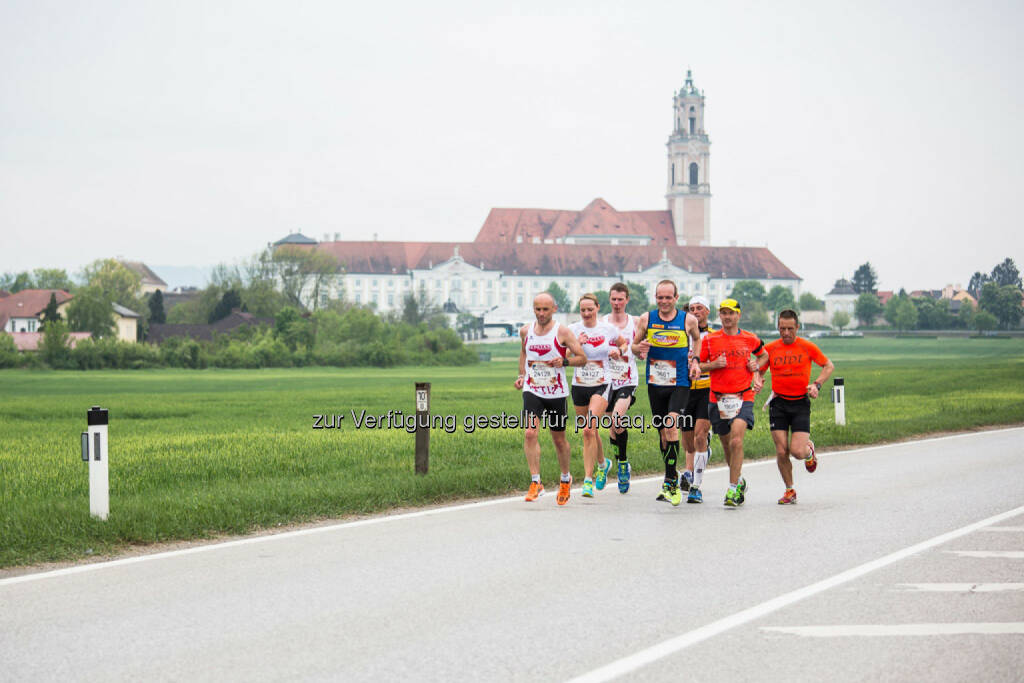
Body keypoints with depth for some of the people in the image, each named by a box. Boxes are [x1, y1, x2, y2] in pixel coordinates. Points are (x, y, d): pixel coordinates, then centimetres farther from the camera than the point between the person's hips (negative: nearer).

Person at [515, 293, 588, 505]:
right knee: (530, 433, -18)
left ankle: (565, 479, 35)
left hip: (556, 392, -2)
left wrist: (564, 361, -23)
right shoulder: (526, 331, 4)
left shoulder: (562, 332, -8)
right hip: (532, 390, 2)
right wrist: (521, 375, 12)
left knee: (559, 438, 11)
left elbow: (582, 358, -4)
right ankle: (535, 483, -16)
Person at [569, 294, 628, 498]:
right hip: (579, 386, 3)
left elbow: (624, 344, 18)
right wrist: (576, 344, -19)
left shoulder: (609, 329, 0)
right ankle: (602, 464, 40)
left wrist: (618, 351, -3)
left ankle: (588, 480, -19)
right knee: (588, 434, 11)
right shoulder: (573, 330, 1)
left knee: (589, 430, -20)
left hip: (602, 385, -3)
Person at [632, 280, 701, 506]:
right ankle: (670, 481, 25)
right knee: (663, 432, 10)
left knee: (671, 426, -21)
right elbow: (634, 345, 8)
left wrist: (695, 360, 1)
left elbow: (697, 339, 17)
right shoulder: (647, 319, -1)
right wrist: (639, 349, -15)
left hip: (680, 383, -3)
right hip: (655, 383, 3)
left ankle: (670, 481, -17)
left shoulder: (688, 320, -4)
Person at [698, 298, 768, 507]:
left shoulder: (750, 339, 5)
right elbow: (697, 366, 8)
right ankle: (739, 480, 35)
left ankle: (733, 490, -16)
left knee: (736, 441, -19)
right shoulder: (709, 339, 4)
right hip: (717, 399, 2)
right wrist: (714, 364, -9)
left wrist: (757, 368, 7)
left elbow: (763, 355, 24)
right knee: (727, 445, 11)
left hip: (743, 397, -2)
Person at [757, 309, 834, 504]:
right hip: (778, 403, 2)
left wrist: (817, 384, -3)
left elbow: (829, 366, 12)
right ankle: (790, 491, 15)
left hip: (801, 403, -2)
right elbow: (758, 370, 15)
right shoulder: (770, 349, 3)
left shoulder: (808, 347, -1)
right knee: (781, 452, -4)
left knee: (797, 451, -13)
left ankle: (809, 450, 24)